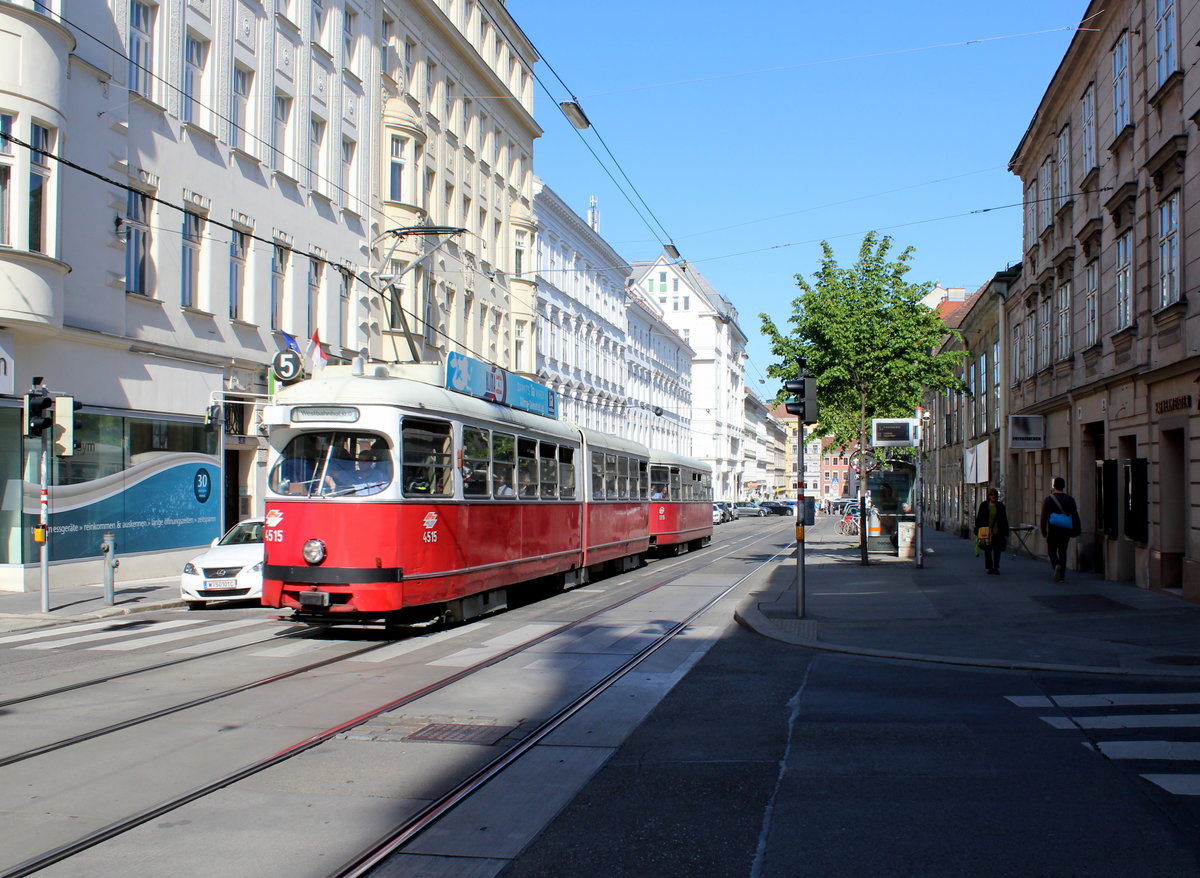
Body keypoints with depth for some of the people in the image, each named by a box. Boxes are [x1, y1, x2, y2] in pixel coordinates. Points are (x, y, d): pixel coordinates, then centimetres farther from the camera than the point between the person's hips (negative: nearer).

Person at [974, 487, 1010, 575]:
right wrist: (978, 530, -1)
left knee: (997, 550, 1)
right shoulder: (983, 505, 4)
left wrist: (1005, 533, 2)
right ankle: (990, 568, 13)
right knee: (987, 551, 4)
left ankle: (996, 567, 9)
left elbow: (1004, 520, 6)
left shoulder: (1000, 506, 5)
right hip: (986, 532, 0)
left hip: (997, 532, 0)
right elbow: (979, 518, 6)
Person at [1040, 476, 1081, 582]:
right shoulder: (1070, 499, 2)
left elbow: (1044, 516, -7)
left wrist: (1043, 530, -1)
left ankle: (1057, 565, -21)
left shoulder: (1048, 499, -5)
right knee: (1062, 551, 11)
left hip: (1053, 531, -2)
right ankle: (1062, 575, 10)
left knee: (1052, 551, 9)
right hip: (1066, 530, 2)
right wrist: (1077, 529, 6)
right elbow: (1075, 515, 0)